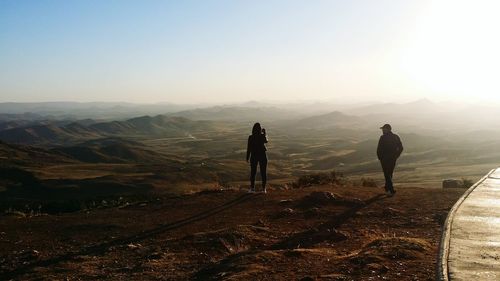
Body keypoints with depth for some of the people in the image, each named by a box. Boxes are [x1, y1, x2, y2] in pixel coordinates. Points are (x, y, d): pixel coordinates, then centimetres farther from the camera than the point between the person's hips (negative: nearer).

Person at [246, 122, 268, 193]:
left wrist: (247, 157, 3)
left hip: (254, 156, 0)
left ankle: (252, 188, 11)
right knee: (263, 172, 8)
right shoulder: (263, 136, -10)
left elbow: (249, 148, -8)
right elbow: (266, 141, 13)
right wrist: (264, 133, 22)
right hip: (262, 156, 0)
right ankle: (264, 188, 11)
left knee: (253, 172, 10)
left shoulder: (251, 137, -12)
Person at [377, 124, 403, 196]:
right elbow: (400, 148, 5)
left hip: (384, 159, -5)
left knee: (387, 175, 0)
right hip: (393, 159, 5)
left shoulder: (383, 138, -13)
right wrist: (396, 156, 11)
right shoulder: (396, 137, 3)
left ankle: (391, 190, -9)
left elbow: (379, 149, -14)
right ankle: (387, 188, 34)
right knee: (390, 174, 21)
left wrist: (379, 157, 1)